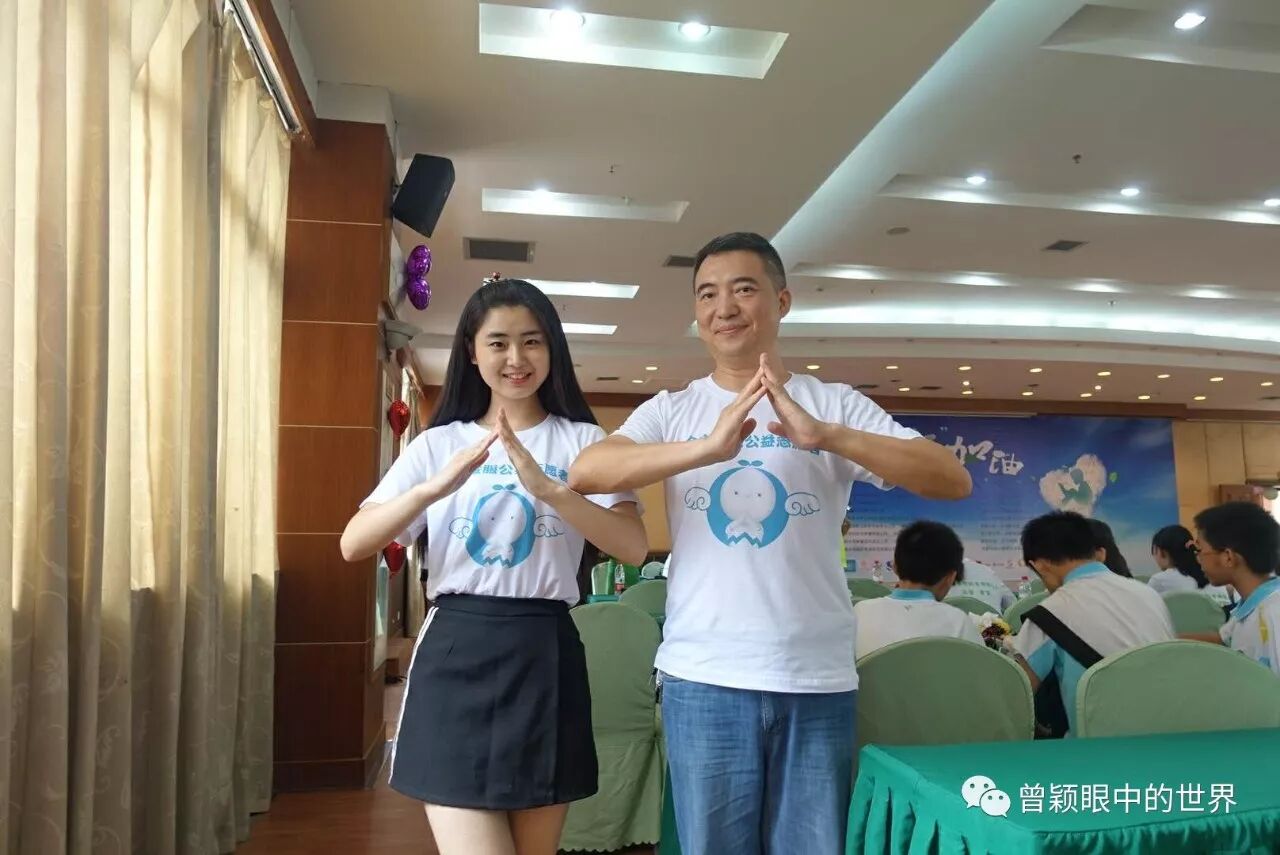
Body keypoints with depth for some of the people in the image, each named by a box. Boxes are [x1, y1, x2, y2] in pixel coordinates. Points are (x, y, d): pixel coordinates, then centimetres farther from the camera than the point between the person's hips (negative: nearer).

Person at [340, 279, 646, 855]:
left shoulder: (583, 441, 4)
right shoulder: (437, 443, 8)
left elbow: (633, 547, -11)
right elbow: (353, 545, -3)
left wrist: (547, 488, -24)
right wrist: (435, 487, -20)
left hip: (546, 658, 0)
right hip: (455, 657, 0)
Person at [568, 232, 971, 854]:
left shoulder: (836, 405, 1)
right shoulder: (670, 411, 2)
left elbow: (953, 481, -10)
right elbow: (584, 473, -15)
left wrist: (825, 436, -26)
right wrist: (706, 448, -30)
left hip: (818, 681, 0)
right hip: (703, 680, 0)